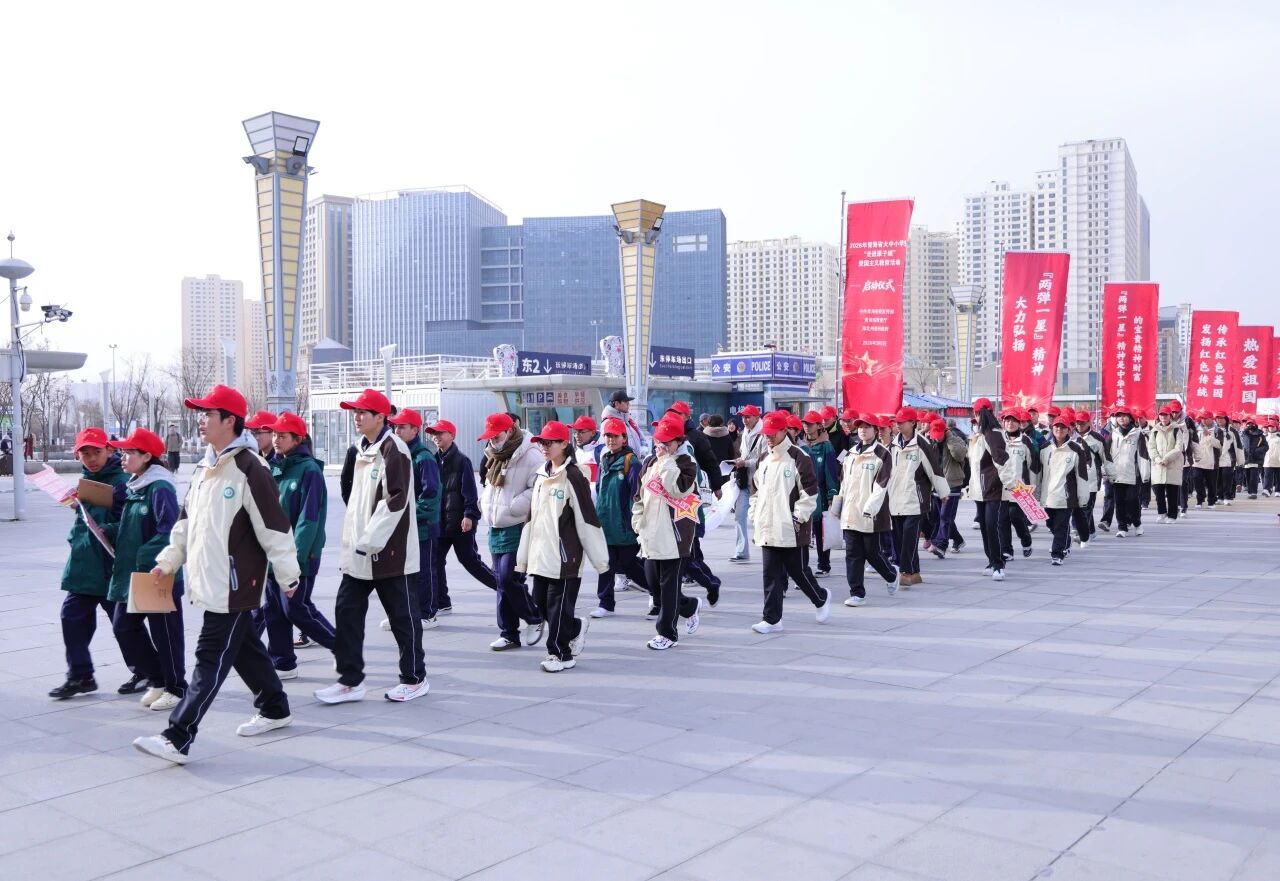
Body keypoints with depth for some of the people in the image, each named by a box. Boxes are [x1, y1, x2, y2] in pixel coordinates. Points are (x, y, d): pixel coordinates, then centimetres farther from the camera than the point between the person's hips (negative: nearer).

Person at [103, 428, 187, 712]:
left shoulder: (160, 488, -17)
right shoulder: (133, 486, 10)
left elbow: (170, 531, -24)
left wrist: (144, 556, -25)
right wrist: (108, 531, 2)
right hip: (131, 573, 9)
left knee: (164, 632, 2)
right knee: (124, 626, 13)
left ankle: (176, 687, 18)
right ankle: (157, 679, 27)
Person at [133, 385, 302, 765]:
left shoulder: (248, 468, -16)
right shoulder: (204, 468, 13)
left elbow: (274, 526, -16)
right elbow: (187, 519, 22)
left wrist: (288, 574, -14)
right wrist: (169, 559, 18)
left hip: (234, 583, -9)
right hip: (209, 578, 9)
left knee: (212, 658, -6)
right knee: (243, 647, 18)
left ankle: (178, 739, -5)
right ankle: (274, 708, 33)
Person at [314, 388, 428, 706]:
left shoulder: (393, 449, -13)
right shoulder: (364, 450, 15)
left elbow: (397, 500, -20)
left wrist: (371, 540, -19)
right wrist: (352, 540, 16)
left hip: (390, 551, -9)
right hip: (359, 551, 9)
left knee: (403, 615, 3)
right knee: (347, 611, 7)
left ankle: (415, 678, 16)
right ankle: (350, 680, 16)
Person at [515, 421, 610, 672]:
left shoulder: (572, 477, -10)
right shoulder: (541, 476, 14)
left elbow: (587, 518, -12)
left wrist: (599, 558, -11)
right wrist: (524, 555, 17)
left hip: (564, 554, -7)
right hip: (541, 554, 8)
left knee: (558, 604, -2)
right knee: (541, 602, 10)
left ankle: (560, 653, 10)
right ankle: (576, 627, 32)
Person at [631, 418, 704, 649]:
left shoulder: (686, 463, -6)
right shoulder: (650, 462, 13)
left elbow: (678, 488, -24)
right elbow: (640, 493, 20)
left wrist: (666, 461, -17)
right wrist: (638, 520, 11)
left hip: (672, 532, -7)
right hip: (651, 532, 7)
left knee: (668, 583, -3)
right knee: (653, 582, 12)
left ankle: (667, 632, 7)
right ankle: (689, 606, 34)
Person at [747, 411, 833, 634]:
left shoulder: (798, 458, -8)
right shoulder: (763, 460, 13)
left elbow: (810, 491, -10)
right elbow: (756, 490, 21)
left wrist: (799, 517, -12)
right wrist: (755, 515, 14)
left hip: (790, 528, -6)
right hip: (768, 528, 6)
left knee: (796, 570, 4)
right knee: (772, 574, 4)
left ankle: (822, 598, 31)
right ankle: (772, 619, 6)